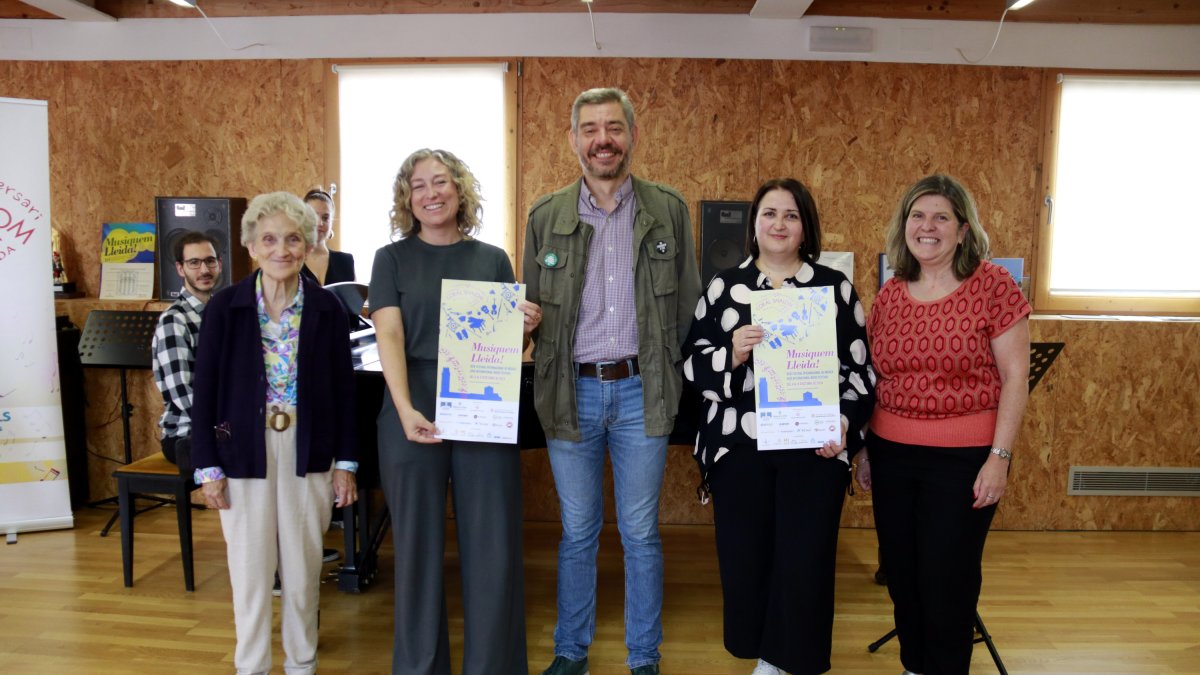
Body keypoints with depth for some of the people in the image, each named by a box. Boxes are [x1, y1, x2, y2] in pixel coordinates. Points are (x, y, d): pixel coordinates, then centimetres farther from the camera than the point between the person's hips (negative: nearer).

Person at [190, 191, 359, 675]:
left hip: (307, 450, 1)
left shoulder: (327, 309, -2)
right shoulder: (225, 307, -3)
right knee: (250, 567, 7)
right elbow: (205, 392, -1)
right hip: (244, 452, 0)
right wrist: (208, 467, -3)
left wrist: (345, 462, 1)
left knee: (303, 566, 10)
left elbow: (343, 389, 2)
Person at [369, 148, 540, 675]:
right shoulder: (392, 258, 5)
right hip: (415, 413, -1)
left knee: (493, 543, 4)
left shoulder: (493, 259, 10)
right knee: (418, 542, 7)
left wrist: (527, 326, -11)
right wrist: (405, 410, -21)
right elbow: (389, 337, -6)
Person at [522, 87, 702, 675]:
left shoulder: (669, 210, 2)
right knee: (577, 533, 12)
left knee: (641, 535, 9)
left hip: (641, 390, 0)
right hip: (571, 391, 1)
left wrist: (668, 375, 0)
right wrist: (550, 378, -5)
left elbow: (688, 305, 5)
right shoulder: (546, 216, 4)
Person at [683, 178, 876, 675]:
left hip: (813, 446, 0)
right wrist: (732, 353, -16)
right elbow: (692, 363, 3)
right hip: (738, 446, 1)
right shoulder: (724, 285, 6)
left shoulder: (835, 286, 6)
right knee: (745, 555, 7)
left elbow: (861, 367, 6)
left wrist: (846, 423, -7)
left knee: (805, 559, 2)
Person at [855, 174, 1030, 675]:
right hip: (891, 454, 5)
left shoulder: (992, 285, -7)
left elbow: (1015, 377, -8)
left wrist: (999, 458, -12)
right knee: (900, 572, 15)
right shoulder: (889, 294, 5)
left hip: (964, 458, -4)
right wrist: (864, 447, 13)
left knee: (946, 581, 6)